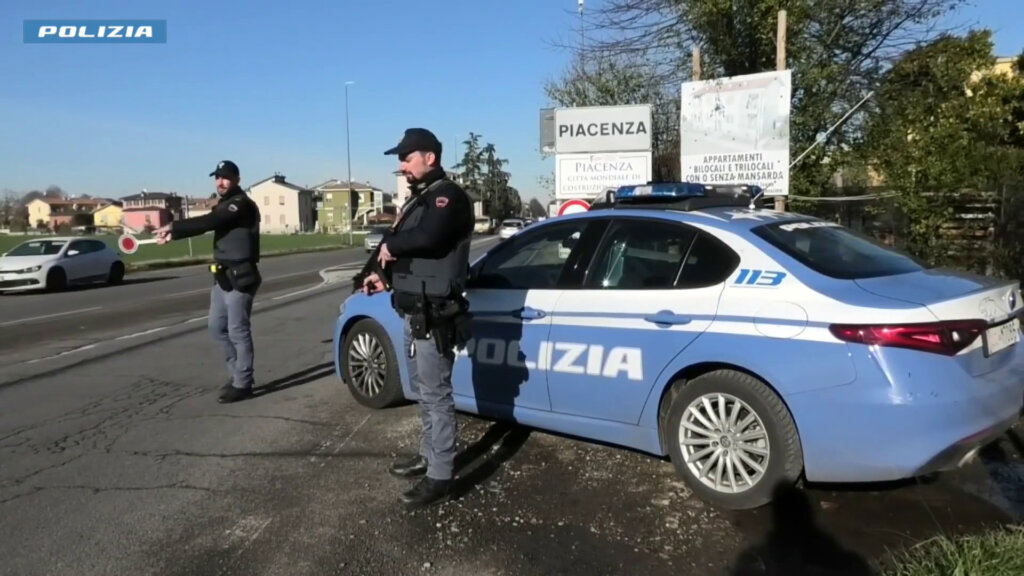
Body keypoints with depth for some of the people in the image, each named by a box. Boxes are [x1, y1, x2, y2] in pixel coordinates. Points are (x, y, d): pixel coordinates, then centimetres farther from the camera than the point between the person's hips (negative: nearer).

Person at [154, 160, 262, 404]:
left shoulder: (241, 204, -14)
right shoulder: (225, 205, 17)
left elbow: (207, 222, -21)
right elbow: (206, 224, 10)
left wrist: (173, 228, -15)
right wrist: (173, 234, -3)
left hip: (240, 277, -10)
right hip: (223, 276, 10)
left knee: (238, 330, -5)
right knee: (217, 326, 13)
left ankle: (242, 384, 3)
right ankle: (238, 374, 24)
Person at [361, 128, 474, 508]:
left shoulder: (447, 195, -12)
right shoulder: (420, 199, 19)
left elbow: (427, 238, -31)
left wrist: (390, 246, -13)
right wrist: (384, 276, 2)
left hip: (434, 316, -10)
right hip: (414, 313, 10)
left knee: (435, 395, -5)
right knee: (423, 392, 19)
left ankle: (440, 477, 3)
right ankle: (429, 455, 33)